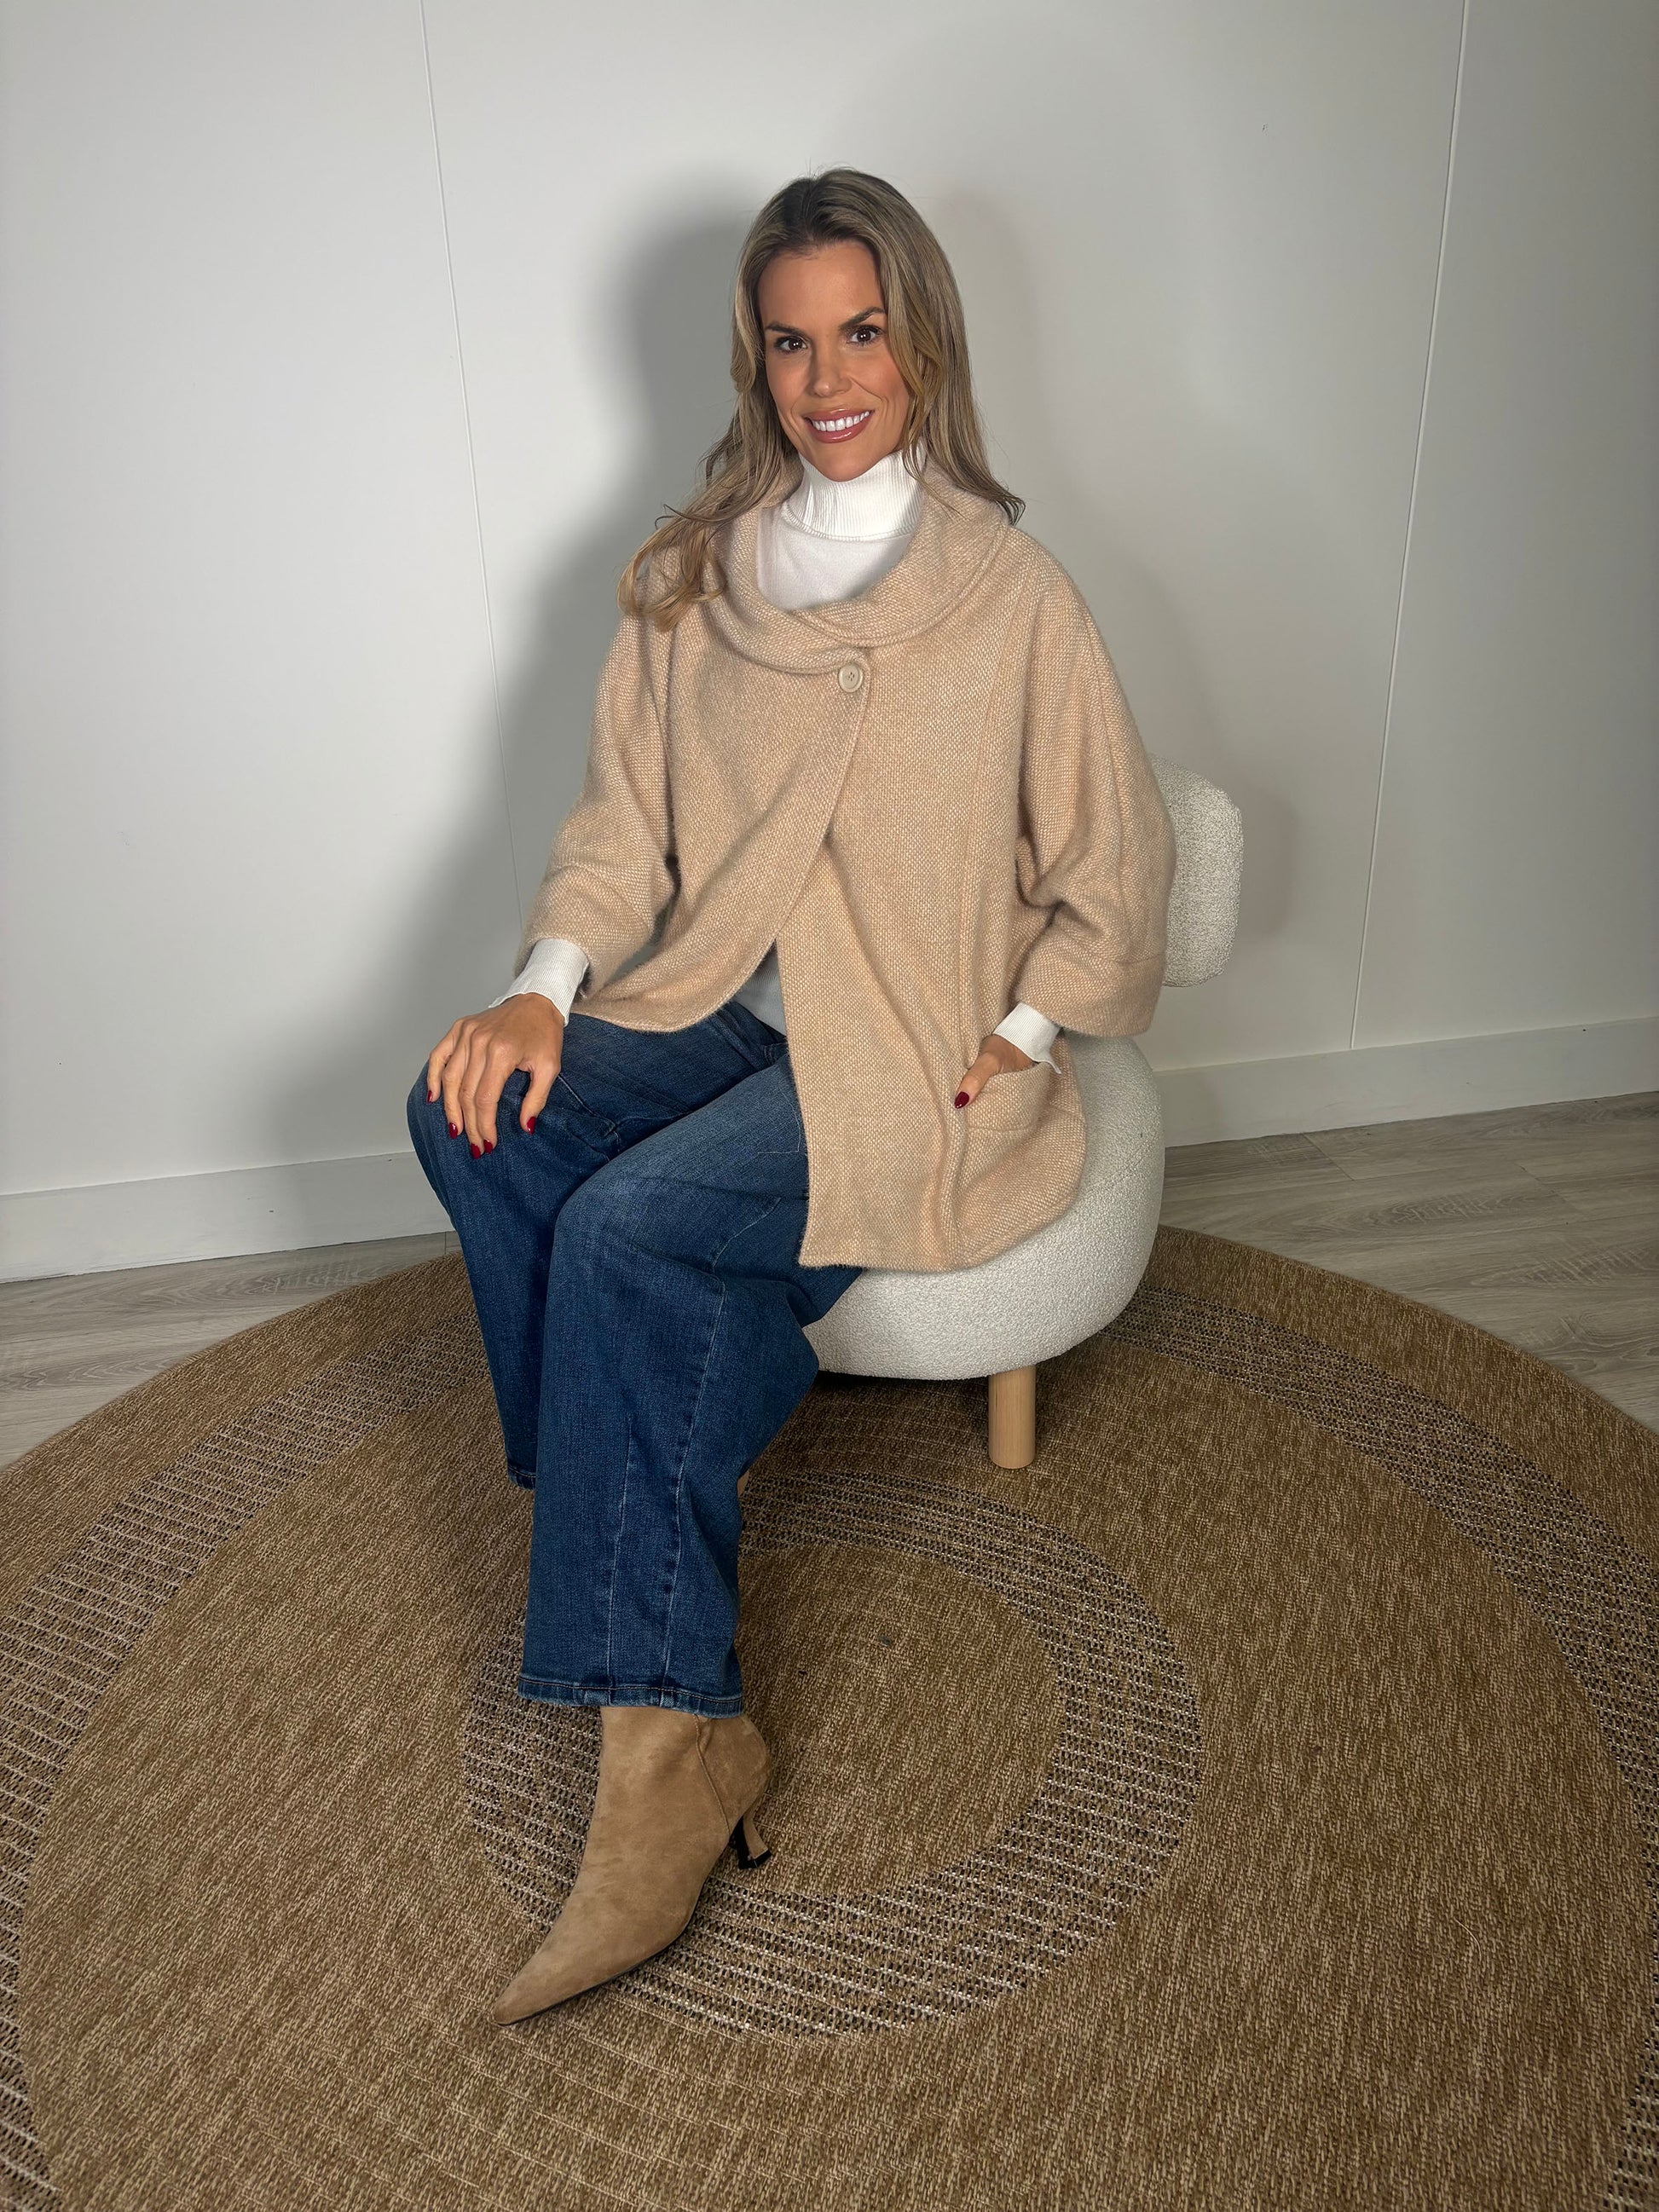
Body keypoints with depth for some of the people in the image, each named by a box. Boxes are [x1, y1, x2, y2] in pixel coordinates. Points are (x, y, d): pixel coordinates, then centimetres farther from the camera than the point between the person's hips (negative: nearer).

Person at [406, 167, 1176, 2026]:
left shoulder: (1011, 594, -3)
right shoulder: (695, 571, 10)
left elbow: (1112, 862, 3)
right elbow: (625, 811, 8)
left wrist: (1024, 1039, -9)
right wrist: (543, 986, -9)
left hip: (908, 1058, -5)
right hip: (715, 1008, 5)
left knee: (624, 1232, -28)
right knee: (472, 1118, -22)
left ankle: (662, 1735, -20)